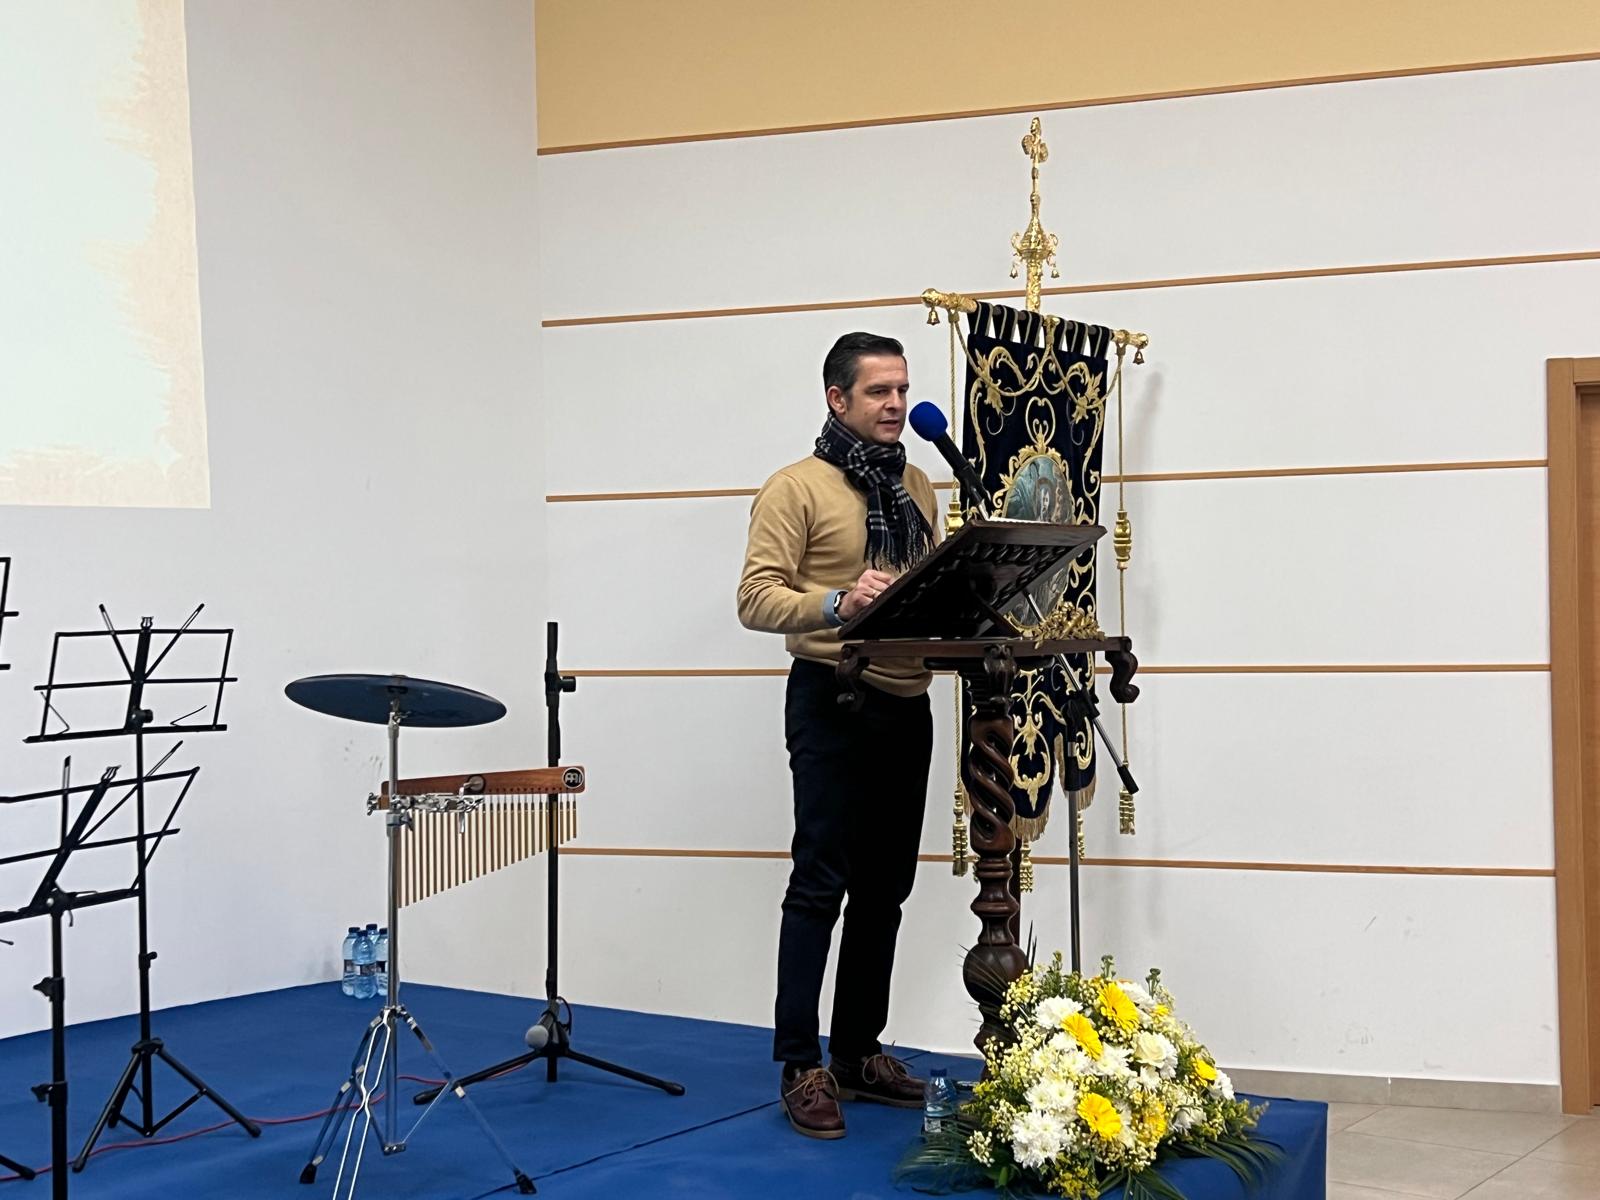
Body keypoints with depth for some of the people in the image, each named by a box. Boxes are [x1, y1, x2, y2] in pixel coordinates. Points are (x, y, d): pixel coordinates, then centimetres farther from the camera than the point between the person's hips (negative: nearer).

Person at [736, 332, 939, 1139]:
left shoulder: (916, 488, 14)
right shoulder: (797, 488, -7)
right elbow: (756, 598, -14)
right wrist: (837, 604, -30)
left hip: (907, 702, 7)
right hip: (833, 701, -7)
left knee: (884, 888, 11)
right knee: (821, 885, -6)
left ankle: (859, 1051, 22)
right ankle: (801, 1067, 1)